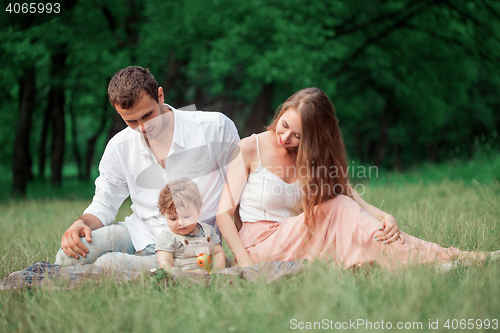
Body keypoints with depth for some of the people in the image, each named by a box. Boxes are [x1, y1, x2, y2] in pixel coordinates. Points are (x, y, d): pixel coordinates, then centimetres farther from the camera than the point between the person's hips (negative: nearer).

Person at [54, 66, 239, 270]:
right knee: (73, 248, -25)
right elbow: (104, 205, 10)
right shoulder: (119, 148, 4)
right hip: (140, 235, 4)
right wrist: (83, 223, -14)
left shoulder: (215, 127, -6)